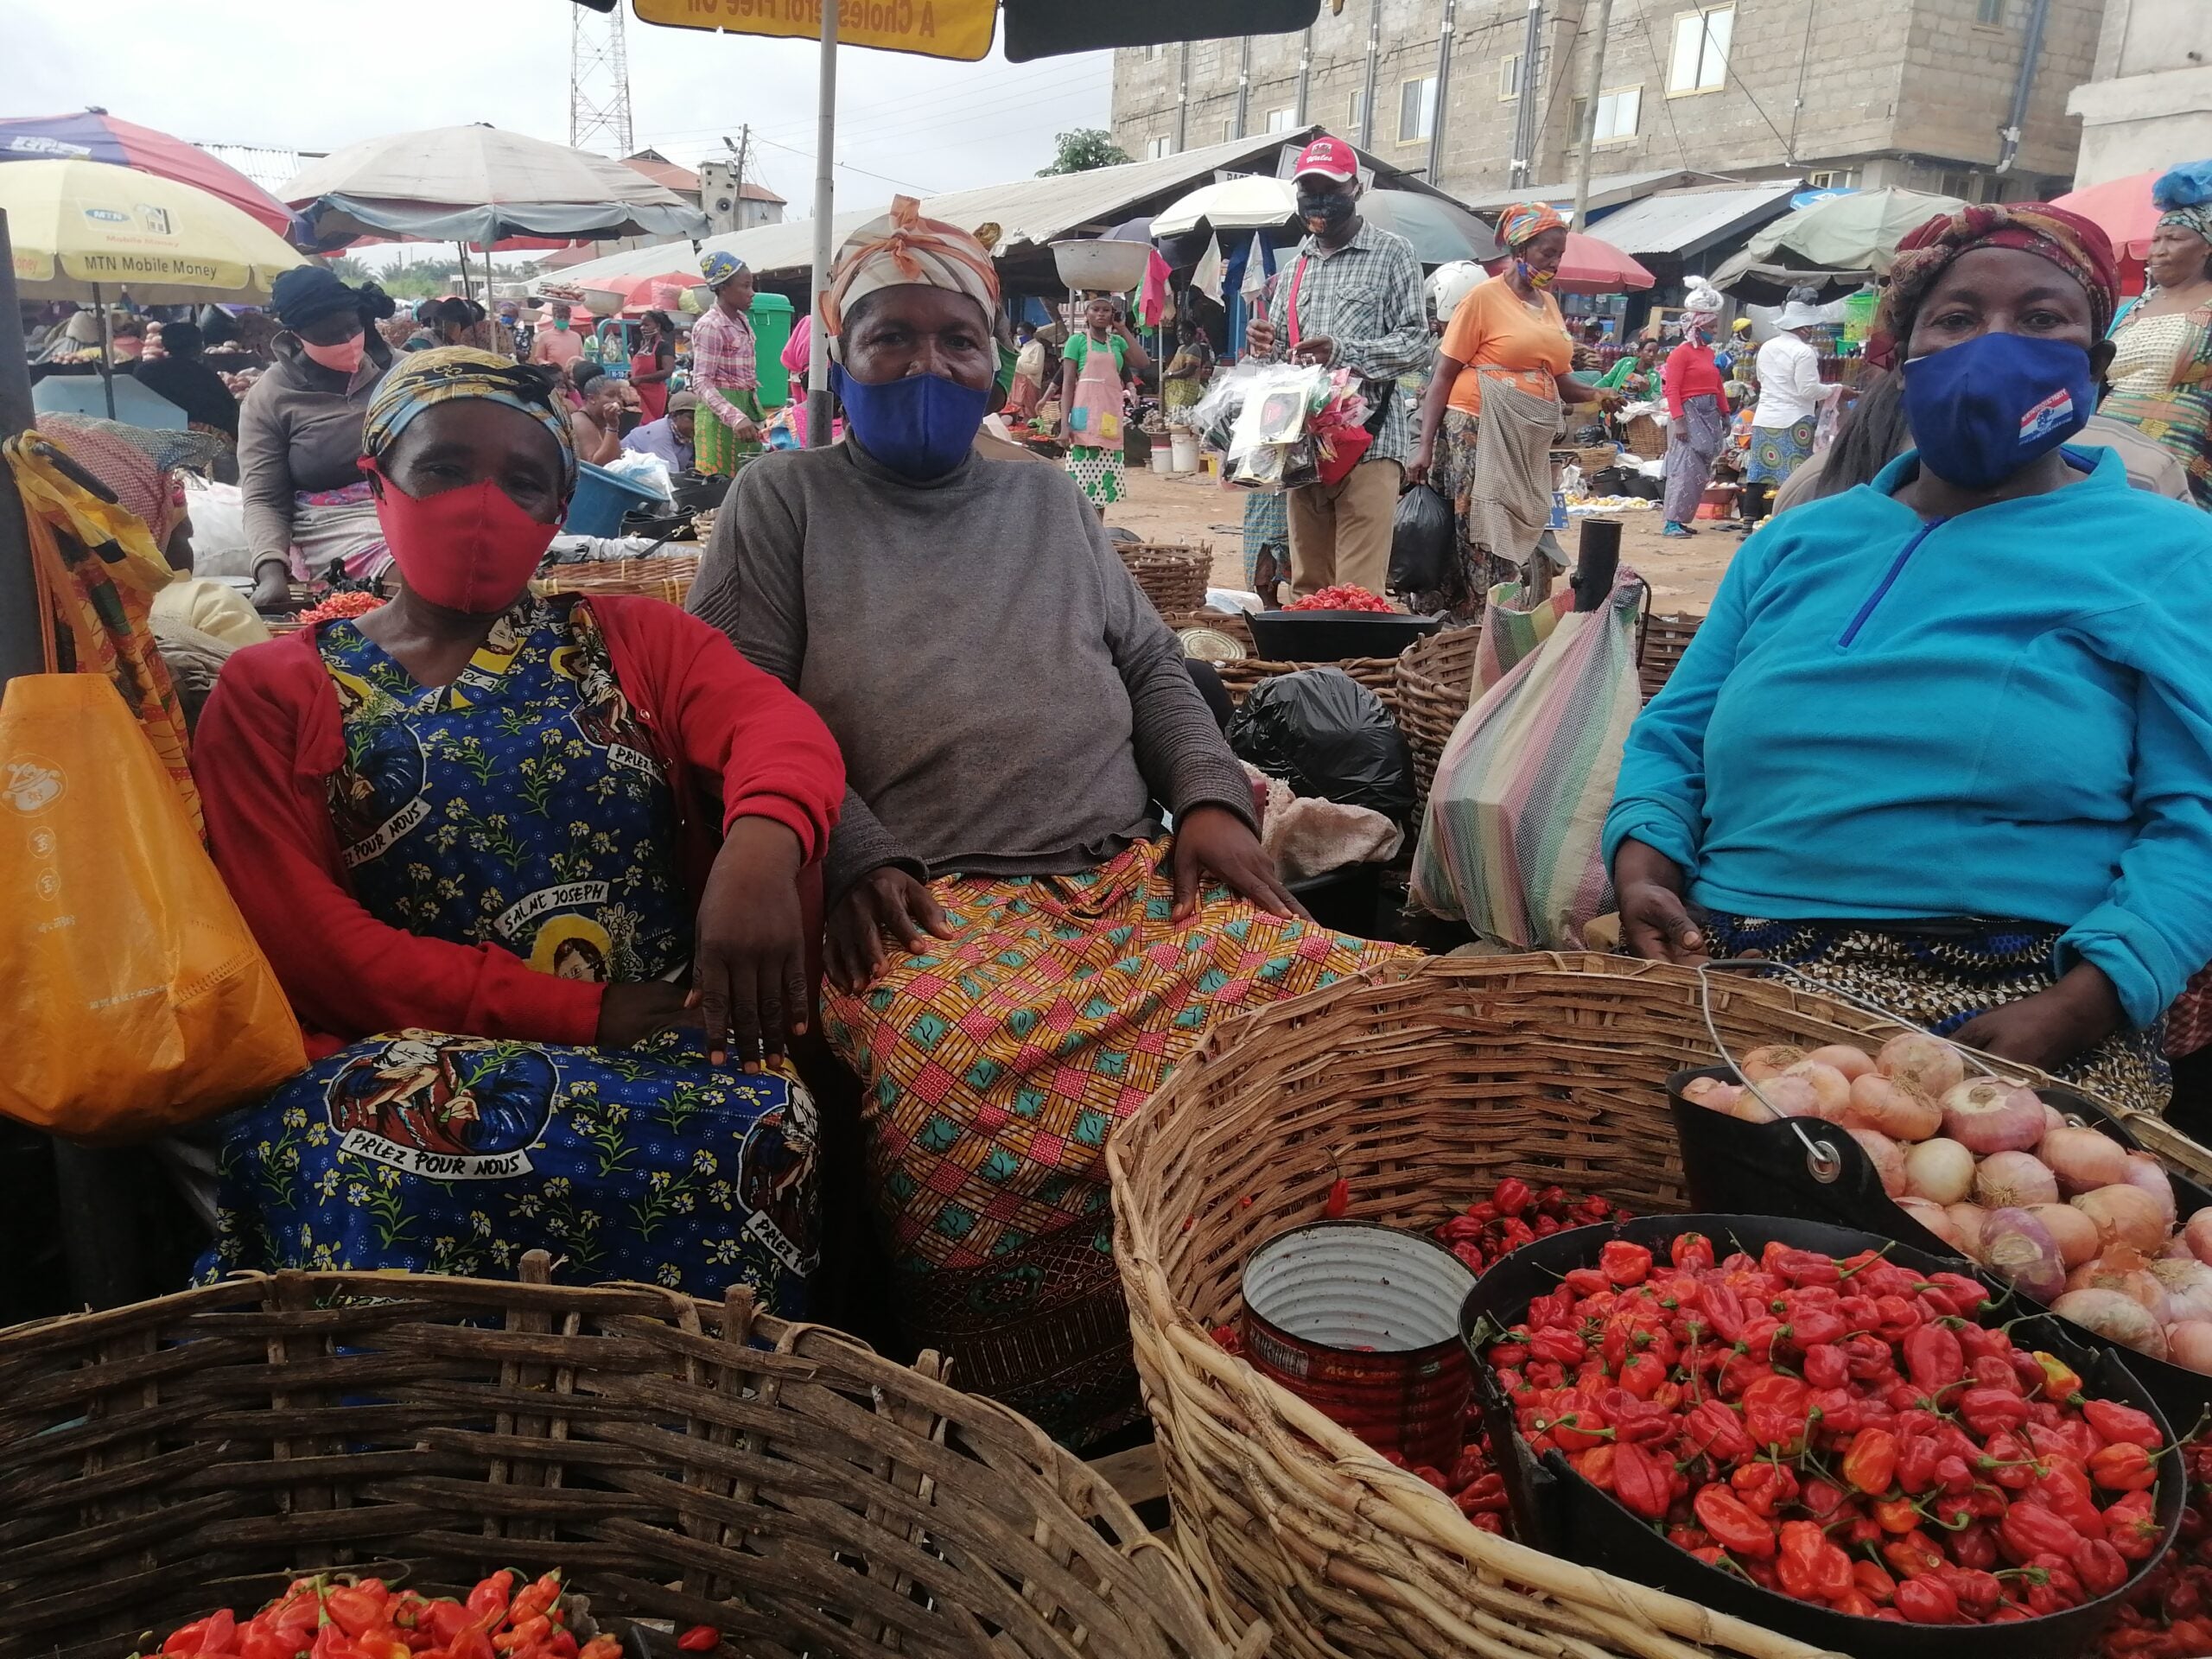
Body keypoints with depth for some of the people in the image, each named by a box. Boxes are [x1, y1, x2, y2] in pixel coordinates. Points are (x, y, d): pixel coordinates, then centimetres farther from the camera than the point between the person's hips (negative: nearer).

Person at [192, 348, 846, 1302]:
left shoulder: (632, 641, 17)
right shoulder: (272, 691, 14)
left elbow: (780, 726, -4)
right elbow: (298, 935, 0)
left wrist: (762, 845, -32)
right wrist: (581, 1013, -12)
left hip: (661, 1042, 1)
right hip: (402, 1054, 0)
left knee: (757, 1125, -32)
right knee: (361, 1158, -35)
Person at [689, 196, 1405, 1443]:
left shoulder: (1051, 502, 26)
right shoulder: (786, 502, 14)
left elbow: (1154, 668, 25)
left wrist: (1212, 797, 6)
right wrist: (853, 853, -10)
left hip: (1138, 878, 4)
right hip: (925, 908, -3)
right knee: (951, 1083, -39)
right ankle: (1036, 1432, -14)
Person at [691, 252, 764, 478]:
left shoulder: (742, 321, 11)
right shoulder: (709, 326, -14)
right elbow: (702, 383, -21)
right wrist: (735, 417, -34)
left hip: (748, 406, 8)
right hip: (722, 411, -8)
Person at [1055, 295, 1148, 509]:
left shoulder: (1117, 341, 16)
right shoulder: (1077, 341, 2)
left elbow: (1143, 362, 0)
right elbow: (1068, 384, -3)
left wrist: (1124, 330, 5)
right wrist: (1064, 424, -13)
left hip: (1111, 419, 5)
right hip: (1085, 417, -5)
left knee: (1105, 479, 6)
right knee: (1081, 477, -8)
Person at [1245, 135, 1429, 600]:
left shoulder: (1391, 252, 2)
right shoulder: (1298, 261, 19)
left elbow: (1418, 343, -5)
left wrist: (1342, 352, -20)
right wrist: (1264, 346, -2)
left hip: (1367, 441, -6)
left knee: (1358, 593, -12)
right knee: (1308, 587, 8)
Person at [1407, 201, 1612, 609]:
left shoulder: (1549, 303, 15)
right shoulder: (1483, 298, -5)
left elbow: (1557, 378, 20)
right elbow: (1443, 376, -7)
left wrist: (1595, 394, 0)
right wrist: (1426, 446, -14)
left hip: (1530, 441, 7)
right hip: (1480, 435, -7)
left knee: (1524, 535, 8)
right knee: (1484, 537, -8)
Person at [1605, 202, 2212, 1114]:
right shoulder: (1797, 543, 19)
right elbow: (1673, 736, 17)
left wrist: (2077, 1011, -19)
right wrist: (1643, 864, -4)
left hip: (1996, 1012, -3)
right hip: (1723, 971, 4)